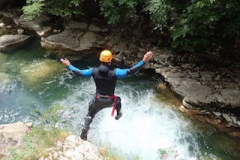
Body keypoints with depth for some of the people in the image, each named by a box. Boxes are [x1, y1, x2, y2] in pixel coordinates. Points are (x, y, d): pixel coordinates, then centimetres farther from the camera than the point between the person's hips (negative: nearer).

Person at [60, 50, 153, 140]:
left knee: (90, 113, 25)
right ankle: (118, 114, 55)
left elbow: (80, 72, -6)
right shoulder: (114, 72, -24)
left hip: (98, 100, 1)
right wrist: (144, 61, -33)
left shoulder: (94, 71, -15)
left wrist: (69, 65, 9)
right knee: (118, 100, 34)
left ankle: (85, 127, 9)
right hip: (110, 101, -1)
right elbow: (130, 71, -32)